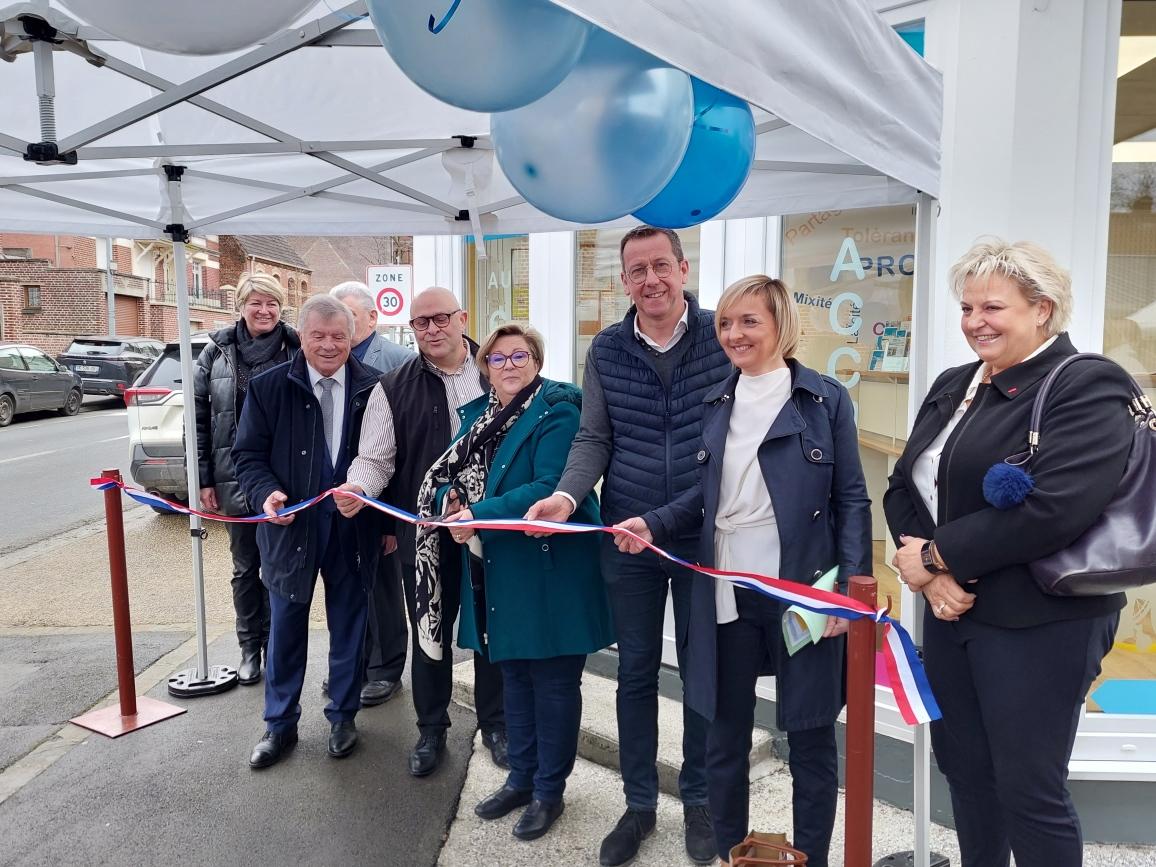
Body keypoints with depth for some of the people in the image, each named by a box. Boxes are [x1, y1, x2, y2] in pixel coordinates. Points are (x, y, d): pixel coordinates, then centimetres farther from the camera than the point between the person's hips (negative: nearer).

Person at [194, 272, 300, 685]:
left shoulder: (296, 350, -4)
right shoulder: (217, 351, 1)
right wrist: (203, 479, 1)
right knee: (245, 567, 14)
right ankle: (250, 647, 29)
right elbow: (198, 417, 5)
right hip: (234, 477, 2)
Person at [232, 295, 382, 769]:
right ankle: (280, 724, 30)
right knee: (285, 627, 12)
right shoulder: (269, 387, -4)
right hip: (291, 525, 0)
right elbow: (248, 454, 0)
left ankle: (343, 716, 32)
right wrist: (267, 493, -19)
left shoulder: (373, 388, -4)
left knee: (348, 626, 13)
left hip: (353, 527, 0)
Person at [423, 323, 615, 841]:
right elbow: (453, 477, 14)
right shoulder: (478, 413, 10)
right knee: (513, 673, 19)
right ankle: (521, 777, 36)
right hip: (497, 567, 7)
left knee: (553, 680, 7)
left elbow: (551, 487, -24)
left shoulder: (556, 410, -13)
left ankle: (549, 790, 25)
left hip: (551, 568, -7)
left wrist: (479, 515, -27)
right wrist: (450, 501, -9)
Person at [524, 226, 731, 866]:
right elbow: (594, 439, 1)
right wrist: (566, 495, -17)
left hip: (705, 535, -1)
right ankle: (638, 803, 33)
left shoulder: (722, 337, -5)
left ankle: (698, 798, 35)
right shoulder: (606, 350, 0)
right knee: (635, 671, 14)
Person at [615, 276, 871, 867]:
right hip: (725, 590, 4)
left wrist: (852, 587, -11)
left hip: (802, 591, -3)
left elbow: (851, 500, -3)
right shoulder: (717, 404, 8)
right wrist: (654, 523, -2)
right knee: (725, 734, 15)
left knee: (810, 739, 10)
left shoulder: (826, 399, -3)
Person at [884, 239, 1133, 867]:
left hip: (1038, 625, -7)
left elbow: (1054, 509, -25)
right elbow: (904, 486, 6)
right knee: (962, 766, 18)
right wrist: (927, 569, -11)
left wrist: (935, 556, -17)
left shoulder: (1086, 387, -12)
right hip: (950, 606, 7)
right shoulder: (952, 386, 11)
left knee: (1028, 790, 5)